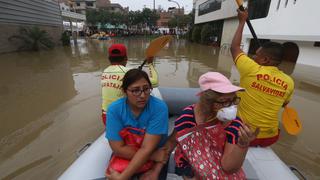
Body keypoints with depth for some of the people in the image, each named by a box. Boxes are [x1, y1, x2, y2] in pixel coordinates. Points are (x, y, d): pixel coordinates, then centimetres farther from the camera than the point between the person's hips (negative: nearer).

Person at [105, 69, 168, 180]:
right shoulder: (114, 109, -17)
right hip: (125, 157, 2)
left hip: (155, 156, -1)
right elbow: (118, 149, -17)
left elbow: (147, 149, -24)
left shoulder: (159, 108, -23)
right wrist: (154, 156, -20)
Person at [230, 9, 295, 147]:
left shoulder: (251, 70, -19)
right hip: (270, 138, 5)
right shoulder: (289, 82, -7)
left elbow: (234, 47, -3)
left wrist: (242, 21, 7)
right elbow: (284, 104, 13)